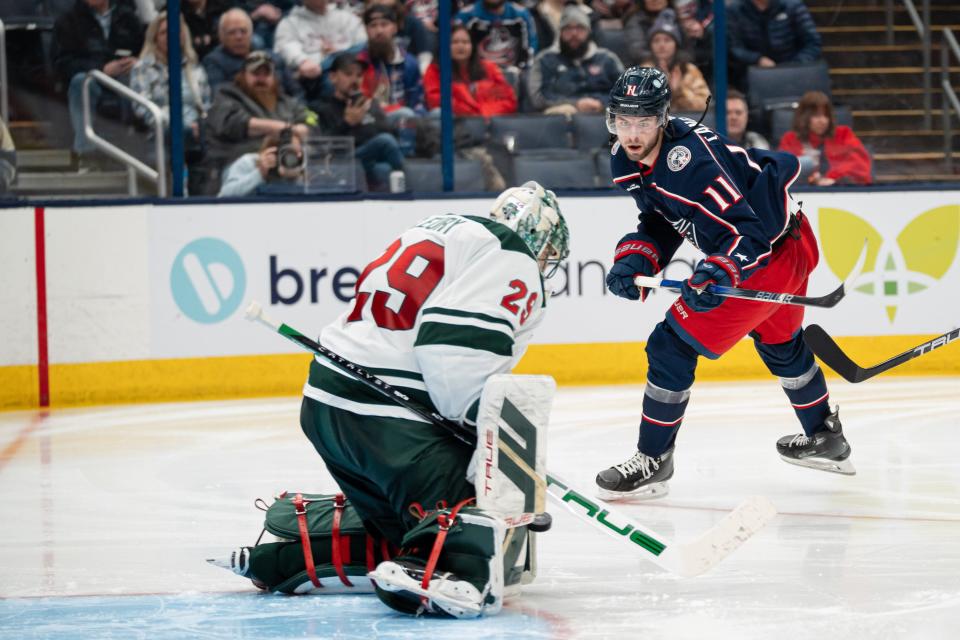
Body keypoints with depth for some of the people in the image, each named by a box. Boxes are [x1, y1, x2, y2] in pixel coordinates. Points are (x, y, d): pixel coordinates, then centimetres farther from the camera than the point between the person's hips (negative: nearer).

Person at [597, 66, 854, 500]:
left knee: (673, 346, -12)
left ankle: (653, 461, -3)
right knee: (779, 344, 32)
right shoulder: (626, 161, -5)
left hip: (774, 249, -10)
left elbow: (747, 231, -34)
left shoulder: (690, 159, -33)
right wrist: (635, 257, -11)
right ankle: (826, 439, 53)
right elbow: (659, 222, 7)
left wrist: (720, 272, -50)